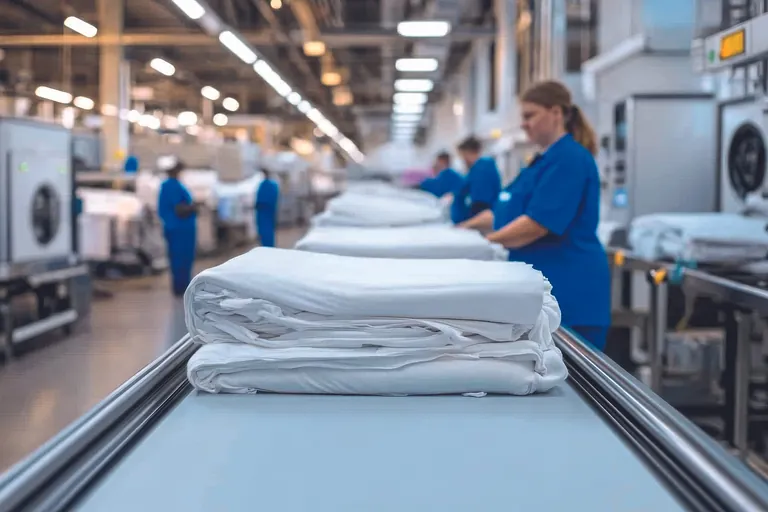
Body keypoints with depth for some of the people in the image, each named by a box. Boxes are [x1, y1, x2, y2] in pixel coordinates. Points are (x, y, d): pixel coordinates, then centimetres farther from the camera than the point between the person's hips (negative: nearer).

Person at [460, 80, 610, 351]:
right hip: (544, 287, 10)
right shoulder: (547, 159, 19)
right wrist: (465, 229, 14)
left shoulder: (569, 159, -14)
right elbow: (508, 210, 23)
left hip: (569, 291, -10)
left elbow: (537, 223, -21)